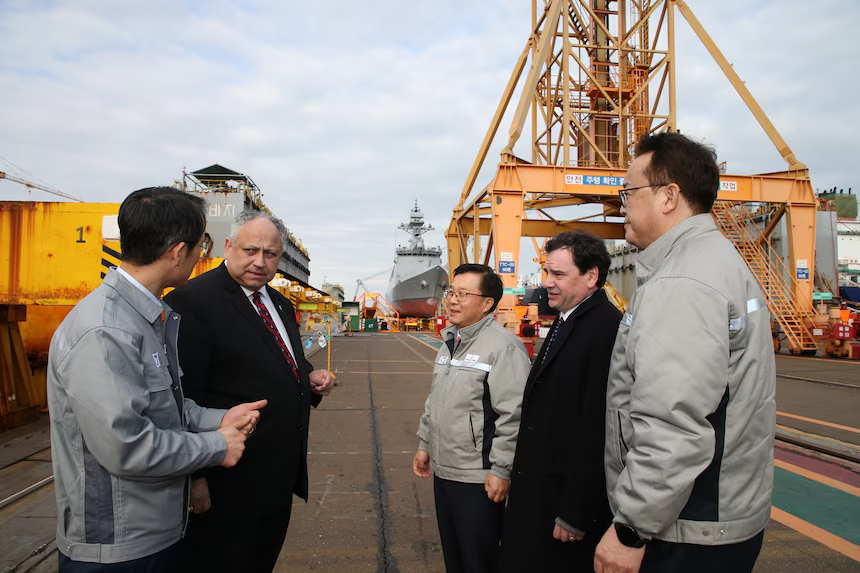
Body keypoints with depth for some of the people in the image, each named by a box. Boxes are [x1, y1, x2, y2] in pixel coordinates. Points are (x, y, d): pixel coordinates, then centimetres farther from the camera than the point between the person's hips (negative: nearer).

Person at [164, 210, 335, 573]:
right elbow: (183, 398, -21)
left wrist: (310, 378, 2)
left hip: (279, 473, 8)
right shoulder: (194, 301, -17)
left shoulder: (280, 305, 11)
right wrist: (195, 475, -22)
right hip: (229, 483, -8)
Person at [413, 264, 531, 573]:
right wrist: (424, 444, 18)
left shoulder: (503, 346, -18)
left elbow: (513, 416, -20)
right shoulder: (449, 341, 10)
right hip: (444, 470, 8)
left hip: (479, 477, -8)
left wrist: (500, 469, -19)